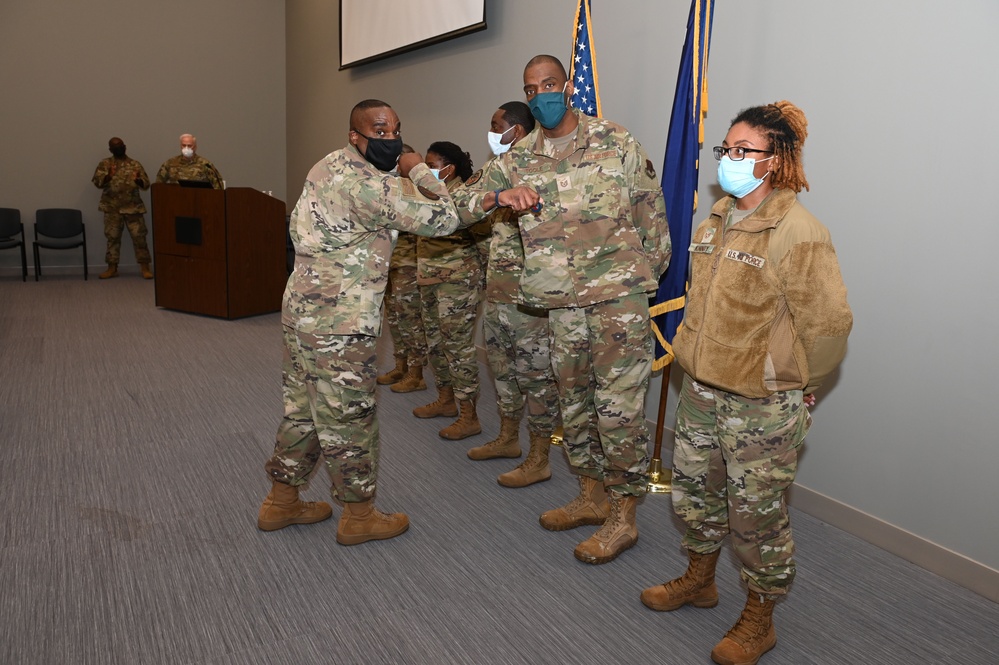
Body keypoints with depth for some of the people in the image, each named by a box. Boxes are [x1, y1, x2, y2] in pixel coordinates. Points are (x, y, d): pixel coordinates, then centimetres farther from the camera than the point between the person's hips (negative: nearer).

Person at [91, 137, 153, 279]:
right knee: (112, 237, 5)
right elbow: (97, 182, -4)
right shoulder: (104, 164, 6)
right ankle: (112, 268, 12)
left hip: (133, 207, -1)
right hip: (112, 208, 1)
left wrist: (138, 180, -22)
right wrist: (108, 176, -23)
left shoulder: (135, 164, 7)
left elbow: (146, 184, 0)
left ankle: (145, 268, 2)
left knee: (139, 236, -3)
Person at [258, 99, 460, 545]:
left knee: (303, 410, 19)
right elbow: (443, 219, -18)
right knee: (348, 419, 4)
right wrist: (419, 171, -4)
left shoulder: (328, 166, 12)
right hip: (340, 325, -10)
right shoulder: (364, 182, -18)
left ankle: (281, 503, 33)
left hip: (301, 311, 10)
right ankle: (358, 516, 20)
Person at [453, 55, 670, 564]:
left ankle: (623, 517, 11)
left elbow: (652, 209, 4)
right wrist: (499, 195, -18)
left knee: (618, 405, -3)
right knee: (574, 401, 14)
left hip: (618, 295, -4)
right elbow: (462, 205, 3)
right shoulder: (519, 159, 7)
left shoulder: (615, 142, -1)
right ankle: (592, 496, 31)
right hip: (562, 302, 5)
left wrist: (649, 270, 4)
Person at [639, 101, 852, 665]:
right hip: (702, 390, 8)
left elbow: (829, 322, -18)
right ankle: (699, 581, 44)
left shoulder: (797, 232, -19)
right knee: (695, 491, 21)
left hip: (763, 405, -8)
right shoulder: (719, 219, 7)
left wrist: (796, 383, -7)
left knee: (757, 515, 6)